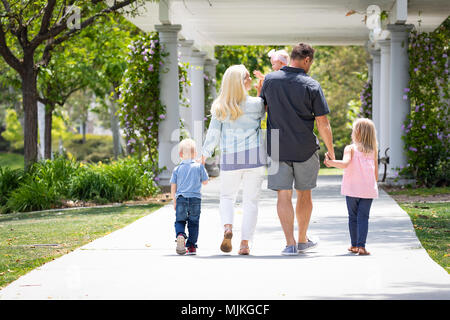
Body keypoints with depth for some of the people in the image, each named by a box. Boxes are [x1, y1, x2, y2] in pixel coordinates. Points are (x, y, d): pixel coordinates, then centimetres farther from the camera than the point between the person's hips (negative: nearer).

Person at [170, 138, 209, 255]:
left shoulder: (177, 169, 5)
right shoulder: (199, 167, 2)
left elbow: (173, 187, 4)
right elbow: (205, 182, 11)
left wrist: (174, 201, 13)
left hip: (181, 198, 0)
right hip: (195, 198, 0)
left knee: (180, 221, 8)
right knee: (193, 223, 8)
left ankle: (180, 235, -23)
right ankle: (192, 246, 5)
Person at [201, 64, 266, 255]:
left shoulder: (220, 108, -1)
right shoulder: (256, 104, -5)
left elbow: (213, 133, 1)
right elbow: (263, 113, 17)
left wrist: (205, 154, 9)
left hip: (230, 159, 1)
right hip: (254, 156, -1)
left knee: (227, 196, 18)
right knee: (251, 200, 5)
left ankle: (227, 226, -10)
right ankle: (245, 243, -2)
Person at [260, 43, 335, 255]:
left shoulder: (270, 80, -2)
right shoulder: (312, 86, -9)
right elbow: (323, 124, -8)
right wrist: (331, 150, 2)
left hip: (278, 148, 1)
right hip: (305, 149, -1)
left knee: (283, 195, 1)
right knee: (304, 193, 15)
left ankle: (290, 243, -6)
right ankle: (302, 240, 25)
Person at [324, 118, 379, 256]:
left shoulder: (350, 149, -3)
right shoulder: (373, 151, 8)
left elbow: (345, 163, -22)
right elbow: (376, 174, 12)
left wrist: (330, 162, -20)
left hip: (352, 188, -1)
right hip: (368, 190, 1)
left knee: (353, 216, 11)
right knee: (363, 217, 0)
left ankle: (354, 245, 19)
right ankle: (361, 246, -12)